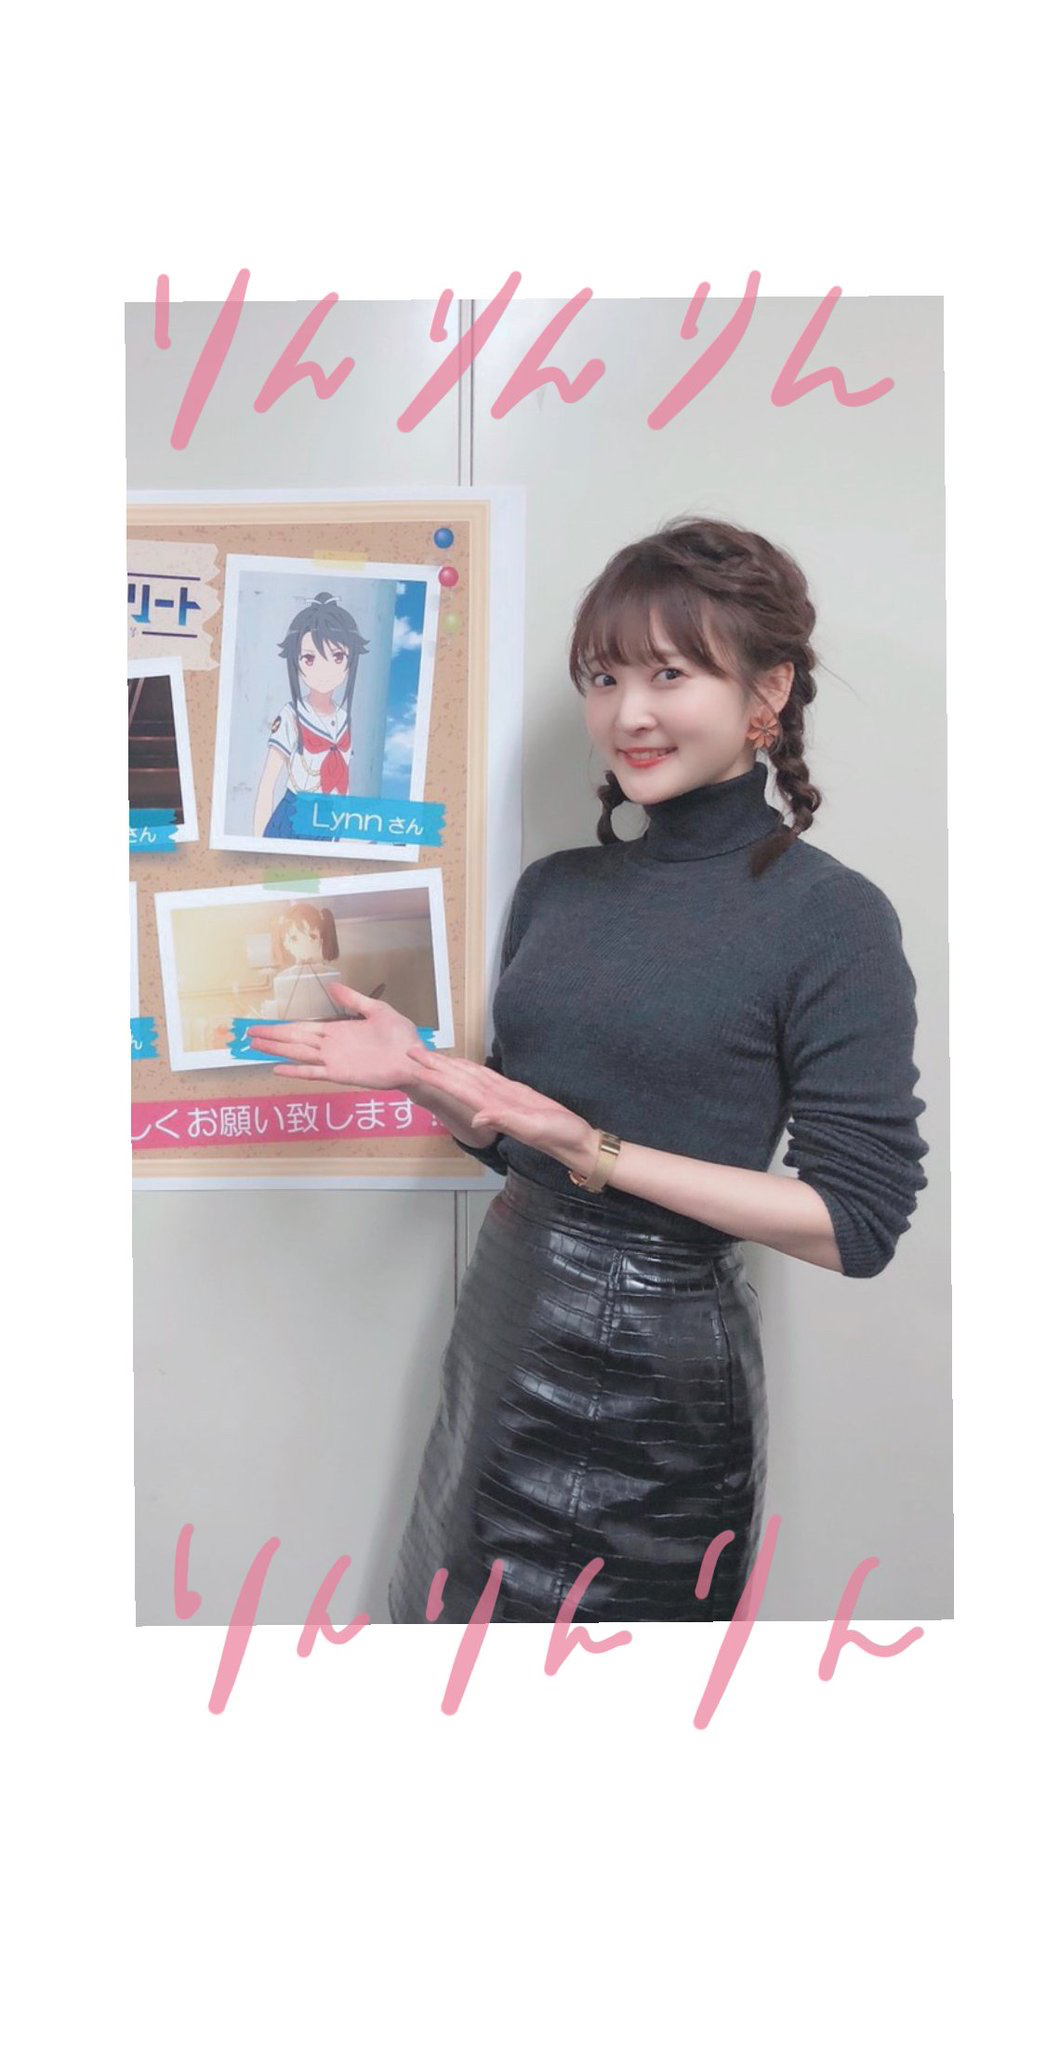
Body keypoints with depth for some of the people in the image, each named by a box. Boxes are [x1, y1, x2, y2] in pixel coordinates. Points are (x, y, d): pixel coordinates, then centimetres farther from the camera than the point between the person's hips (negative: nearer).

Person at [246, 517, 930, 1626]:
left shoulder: (832, 918, -14)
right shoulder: (555, 887, 5)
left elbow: (858, 1222, -17)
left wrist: (601, 1155, -22)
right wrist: (418, 1070, -6)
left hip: (662, 1365, -5)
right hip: (503, 1314, 6)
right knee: (456, 1607, 19)